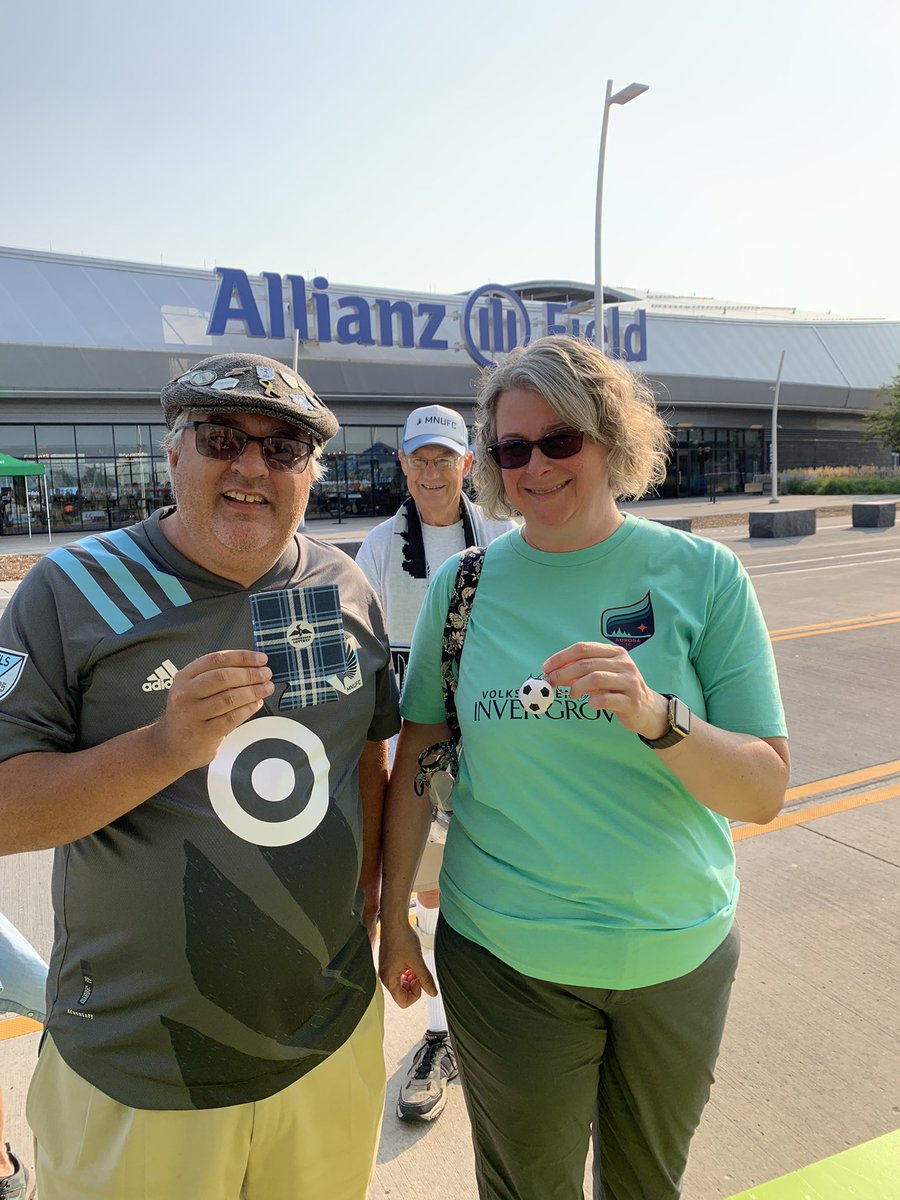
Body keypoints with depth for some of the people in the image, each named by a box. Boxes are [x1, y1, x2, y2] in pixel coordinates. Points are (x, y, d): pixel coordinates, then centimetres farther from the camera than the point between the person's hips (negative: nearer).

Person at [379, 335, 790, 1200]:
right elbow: (417, 757, 0)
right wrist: (393, 919, 5)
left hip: (679, 955, 1)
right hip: (507, 957, 0)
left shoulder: (702, 575, -10)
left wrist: (656, 716, -30)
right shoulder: (463, 584, -7)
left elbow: (765, 792, -11)